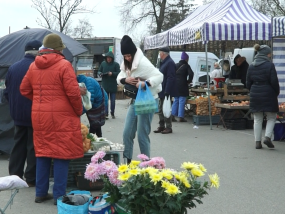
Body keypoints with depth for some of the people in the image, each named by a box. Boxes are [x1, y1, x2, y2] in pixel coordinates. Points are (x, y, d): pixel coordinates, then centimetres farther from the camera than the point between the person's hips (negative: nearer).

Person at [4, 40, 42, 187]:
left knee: (18, 145, 15)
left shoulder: (13, 68, 3)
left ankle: (14, 175, 19)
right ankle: (31, 178, 7)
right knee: (33, 147, 3)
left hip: (18, 114, 6)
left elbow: (7, 92, 9)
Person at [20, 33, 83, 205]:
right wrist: (79, 111, 0)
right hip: (61, 116, -6)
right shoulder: (64, 65, -10)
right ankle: (59, 195, 4)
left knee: (43, 153, 14)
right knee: (61, 154, 1)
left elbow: (24, 90, 15)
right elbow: (73, 92, -15)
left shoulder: (34, 66, 9)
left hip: (39, 116, 6)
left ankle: (41, 193, 19)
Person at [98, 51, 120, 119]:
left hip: (113, 86, -1)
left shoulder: (116, 64, -2)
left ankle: (112, 113, 21)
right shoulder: (103, 63, 6)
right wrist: (100, 73, -10)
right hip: (105, 85, 1)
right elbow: (99, 71, 12)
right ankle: (106, 114, -2)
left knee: (113, 101, 6)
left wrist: (112, 73, -23)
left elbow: (118, 73, -7)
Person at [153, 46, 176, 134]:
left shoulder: (170, 63, -15)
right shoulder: (163, 63, 17)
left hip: (166, 91, -10)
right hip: (161, 91, 10)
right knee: (160, 109, 14)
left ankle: (168, 127, 2)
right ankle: (161, 126, 22)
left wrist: (167, 91, -26)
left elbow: (170, 78, -22)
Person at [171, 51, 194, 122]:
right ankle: (181, 117, -4)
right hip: (182, 85, -5)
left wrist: (175, 81, 15)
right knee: (182, 101, -2)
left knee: (176, 101, 13)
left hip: (175, 85, 5)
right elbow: (191, 74, -17)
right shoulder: (186, 66, -4)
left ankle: (172, 116, 7)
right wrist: (189, 81, -3)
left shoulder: (176, 65, 12)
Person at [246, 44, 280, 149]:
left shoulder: (251, 66, 6)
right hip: (268, 95, -4)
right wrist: (277, 92, 5)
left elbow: (248, 83, 9)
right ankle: (267, 137, -9)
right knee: (271, 118, 9)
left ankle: (257, 142, 9)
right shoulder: (269, 65, -10)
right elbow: (274, 82, -10)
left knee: (257, 120, 10)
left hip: (255, 96, 5)